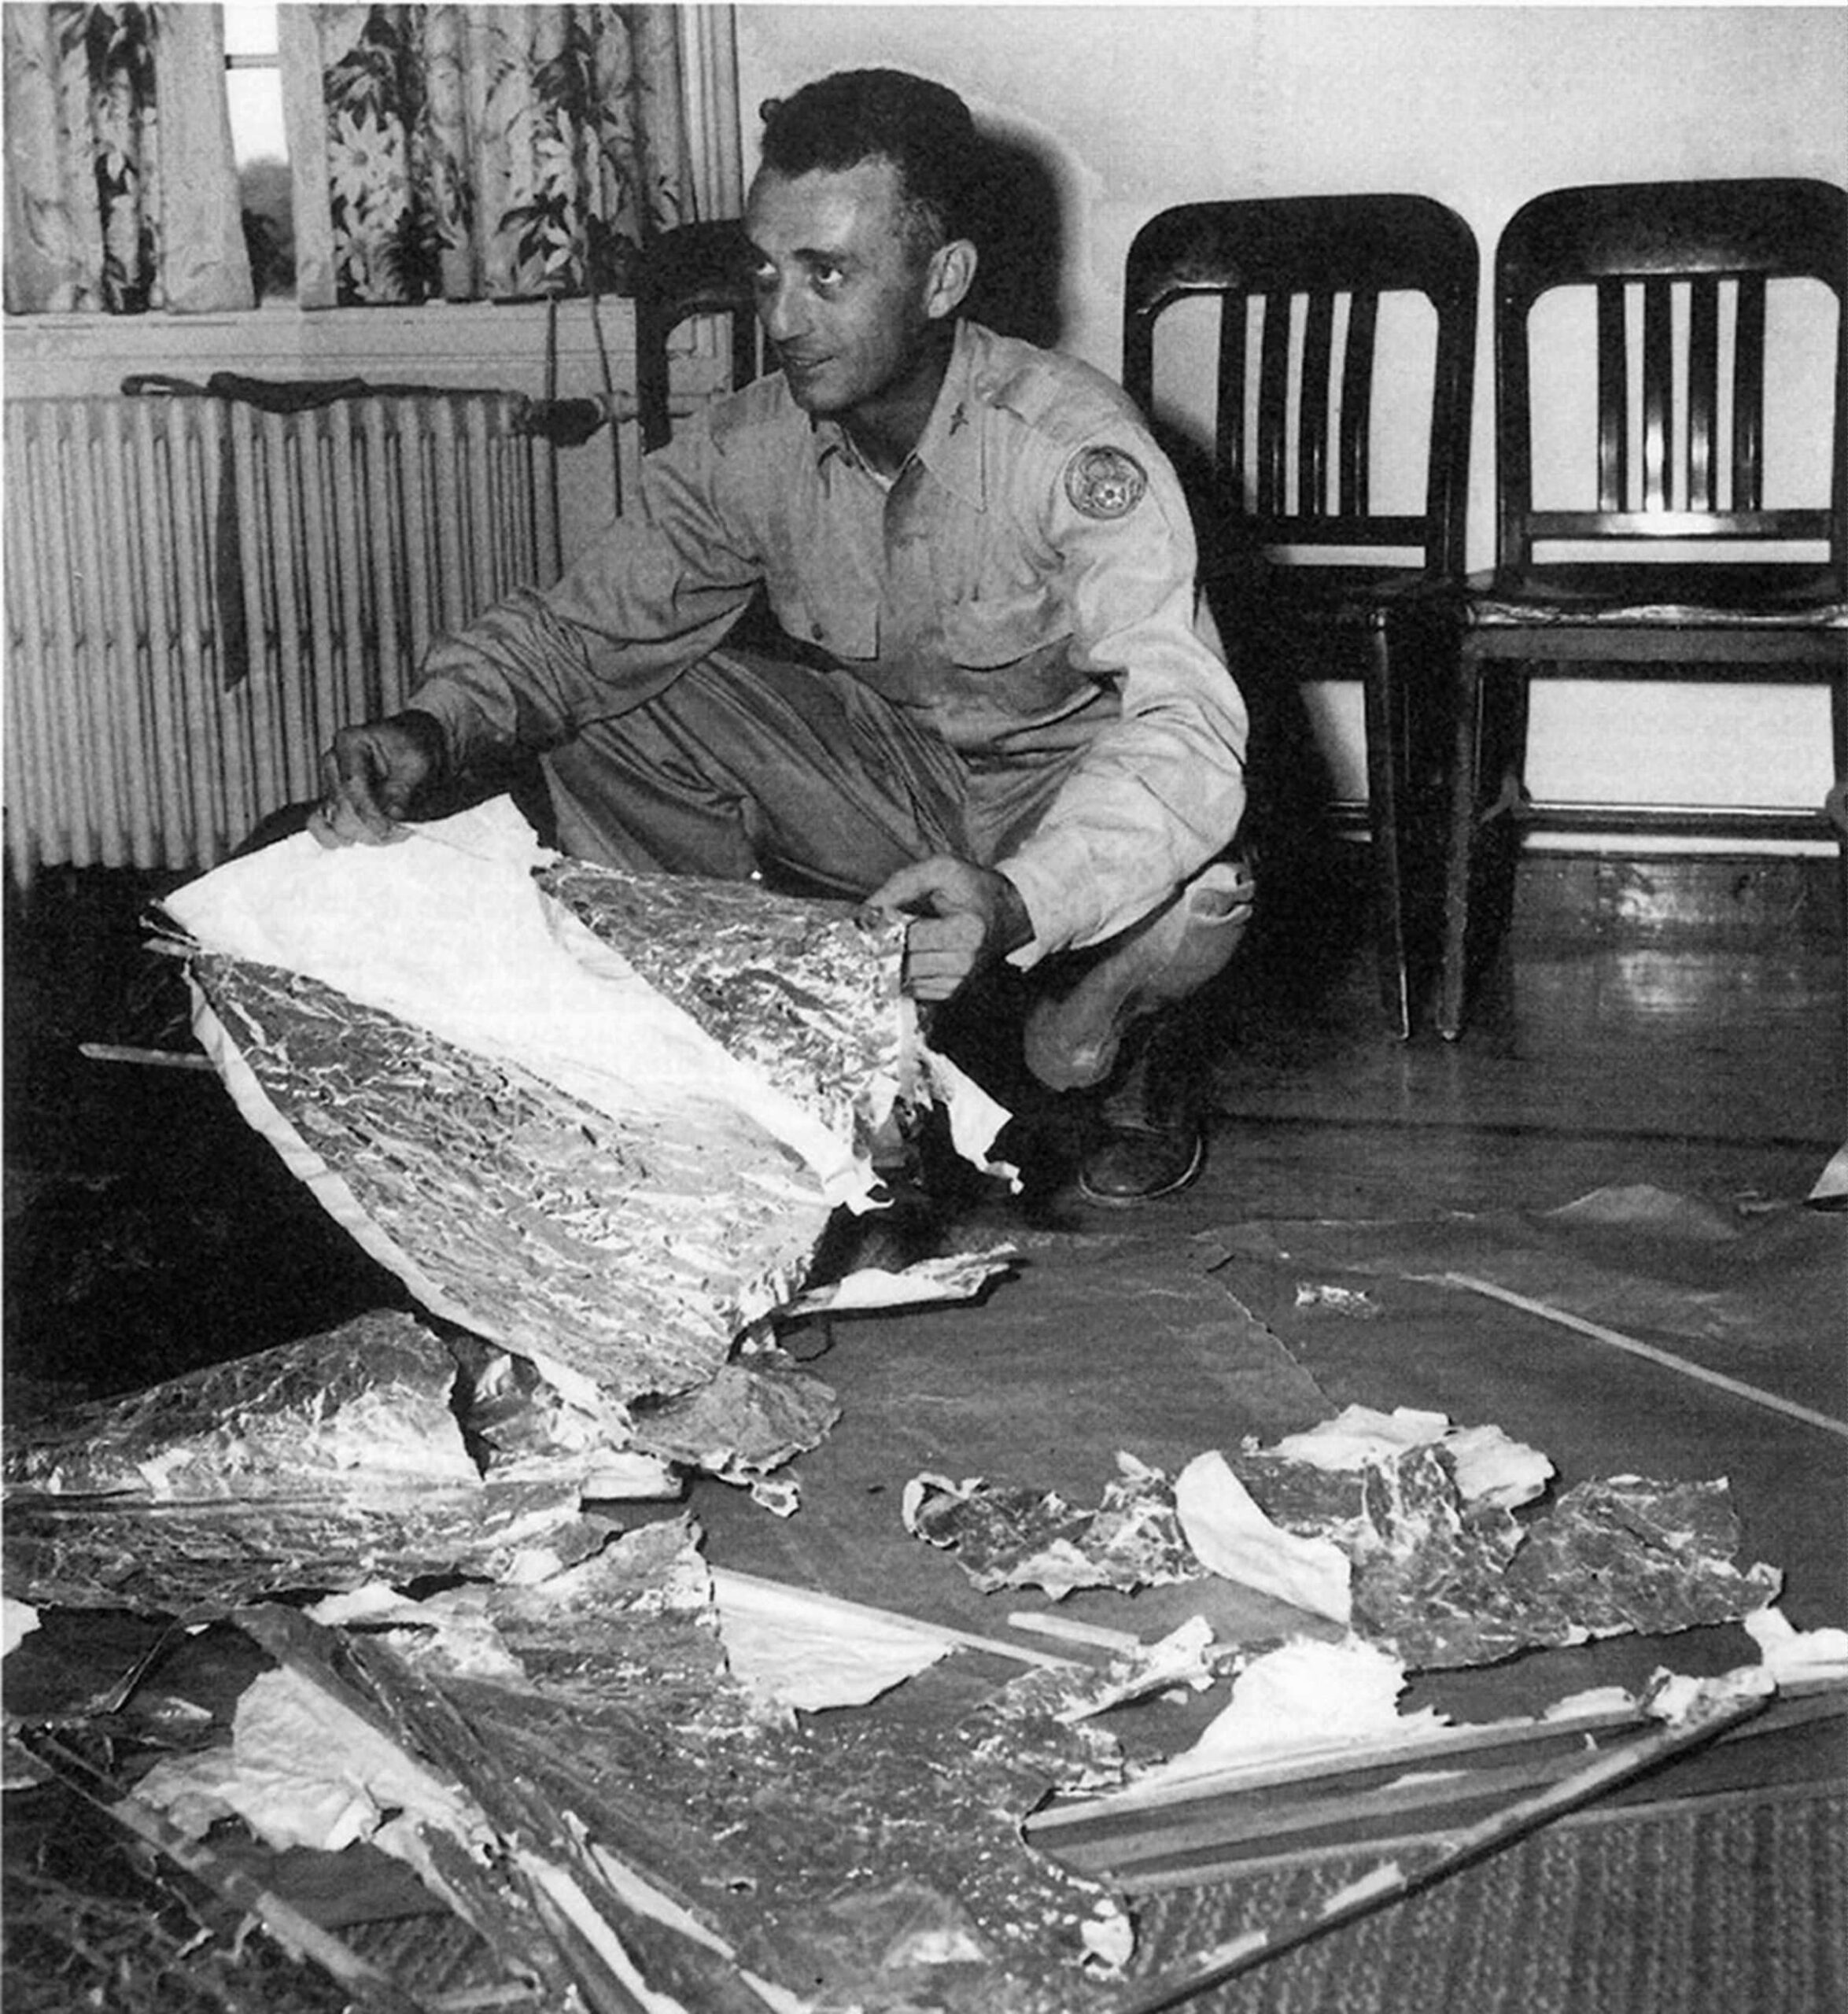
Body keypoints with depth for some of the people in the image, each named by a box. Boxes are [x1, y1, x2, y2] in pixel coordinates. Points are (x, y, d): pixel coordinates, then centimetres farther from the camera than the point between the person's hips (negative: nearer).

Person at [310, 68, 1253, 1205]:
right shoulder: (750, 450, -13)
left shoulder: (1075, 449, -29)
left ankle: (1117, 1047, 2)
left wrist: (1013, 902, -59)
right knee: (607, 721, -14)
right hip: (883, 766, 4)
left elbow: (1181, 727, -40)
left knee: (1190, 899, -37)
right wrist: (435, 730, -32)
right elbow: (585, 630, -9)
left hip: (1073, 791, -4)